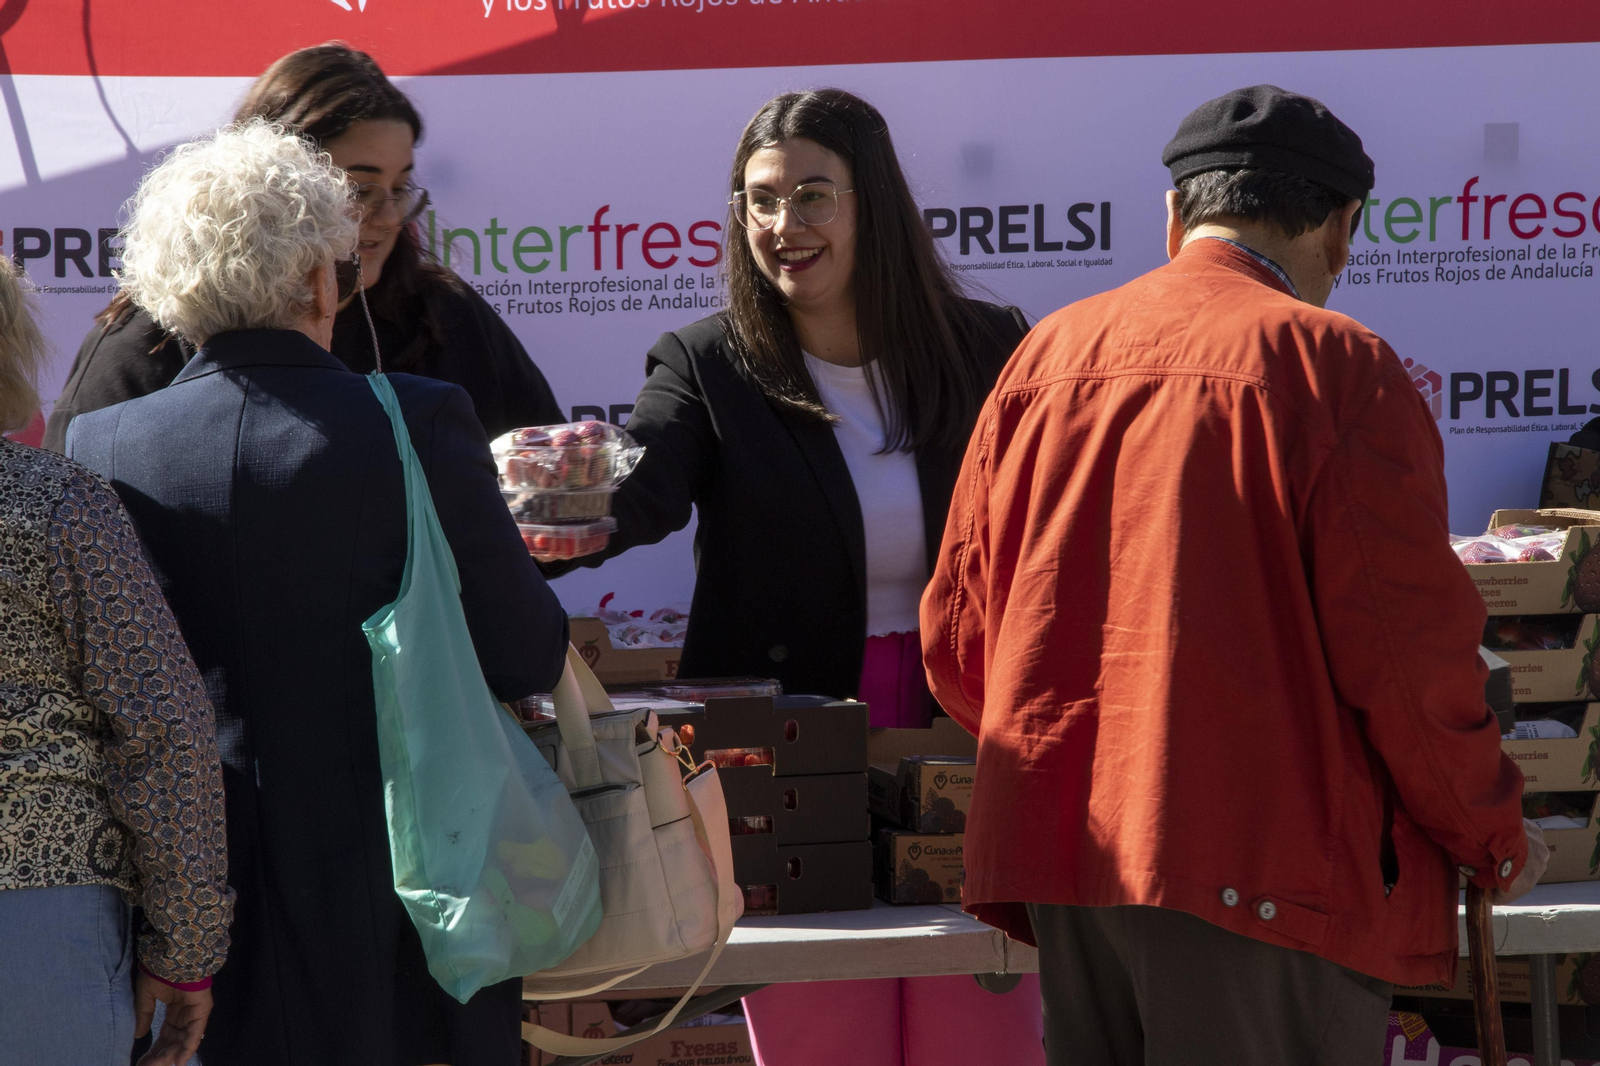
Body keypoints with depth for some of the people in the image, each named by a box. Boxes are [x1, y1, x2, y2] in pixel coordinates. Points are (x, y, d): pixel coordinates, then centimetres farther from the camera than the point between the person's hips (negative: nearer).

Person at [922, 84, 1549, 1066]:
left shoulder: (1048, 354, 10)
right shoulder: (1332, 362, -7)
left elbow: (957, 636, 13)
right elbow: (1409, 651, -11)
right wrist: (1496, 841, 4)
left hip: (1062, 861, 6)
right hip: (1263, 865, -6)